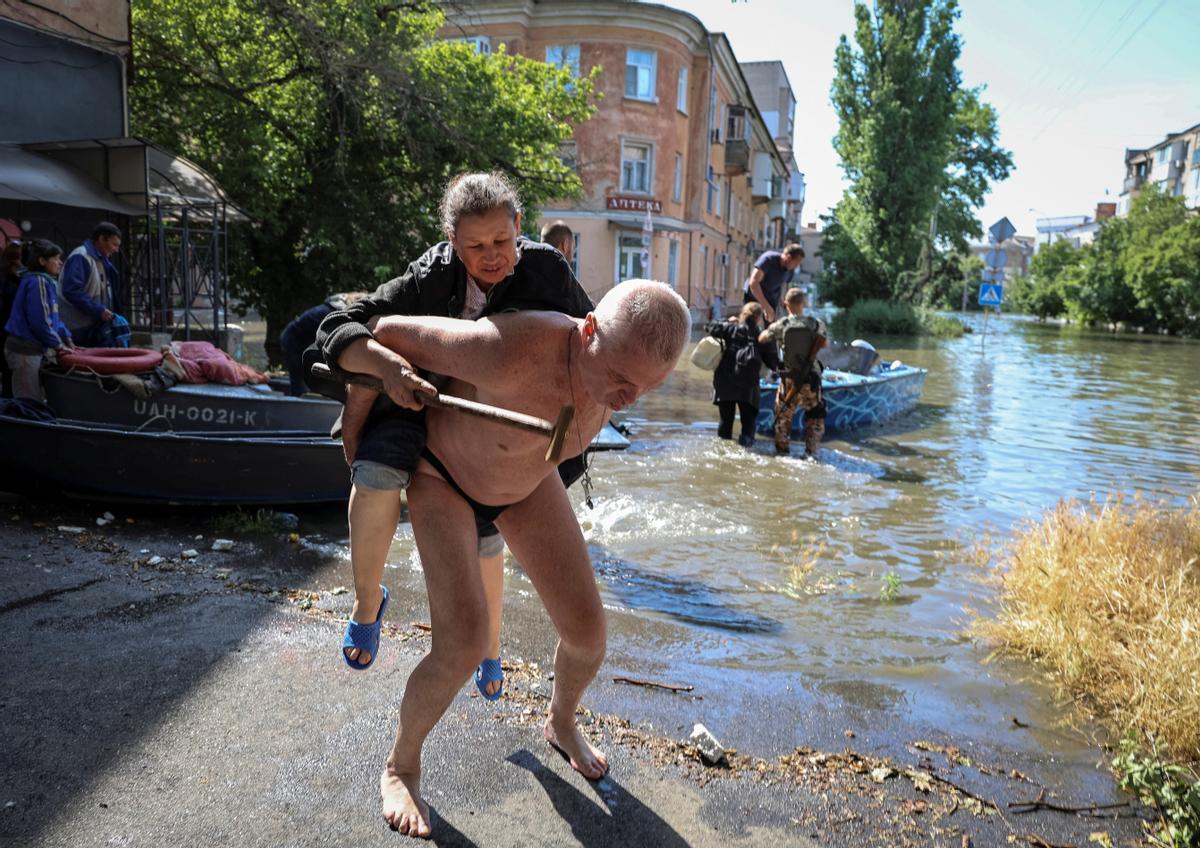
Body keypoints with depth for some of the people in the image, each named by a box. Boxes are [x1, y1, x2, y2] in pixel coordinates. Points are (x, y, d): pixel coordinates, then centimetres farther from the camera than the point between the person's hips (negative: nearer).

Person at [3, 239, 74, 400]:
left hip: (32, 348, 9)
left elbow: (53, 316, 18)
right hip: (25, 350, -9)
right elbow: (40, 321, -21)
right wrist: (58, 344, -11)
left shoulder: (46, 281, 13)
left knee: (36, 401, 15)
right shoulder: (38, 282, -16)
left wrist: (67, 339, 11)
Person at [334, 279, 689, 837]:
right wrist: (391, 368, -45)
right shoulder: (505, 354, -44)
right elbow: (357, 335, -30)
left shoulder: (629, 361, -24)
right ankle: (401, 767, 12)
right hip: (442, 475, -4)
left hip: (527, 481, 5)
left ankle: (561, 723, 35)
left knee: (587, 634, 0)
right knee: (462, 647, -20)